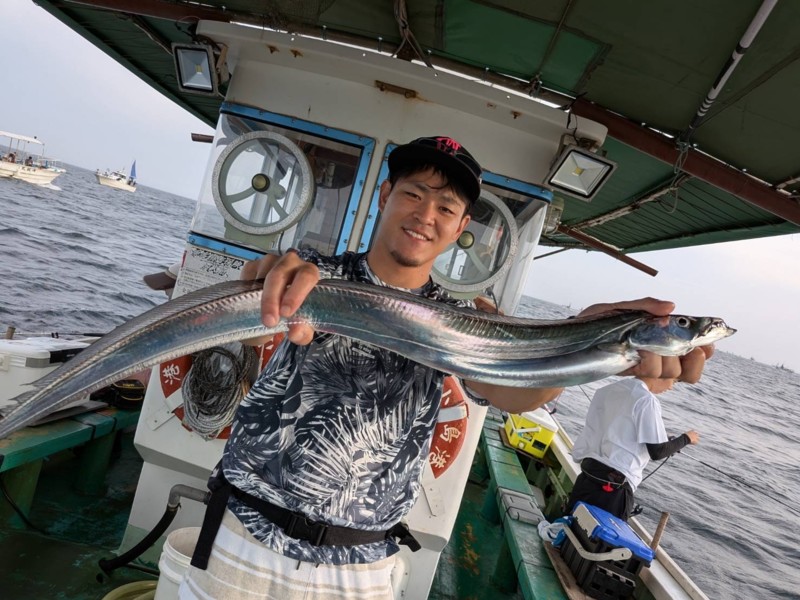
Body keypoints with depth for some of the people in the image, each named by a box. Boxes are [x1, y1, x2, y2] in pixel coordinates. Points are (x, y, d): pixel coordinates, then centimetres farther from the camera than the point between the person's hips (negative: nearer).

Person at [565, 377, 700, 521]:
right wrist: (686, 439, 5)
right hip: (613, 486, -7)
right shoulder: (646, 400, -11)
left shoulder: (609, 389, 12)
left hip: (587, 475, 7)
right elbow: (657, 452, -9)